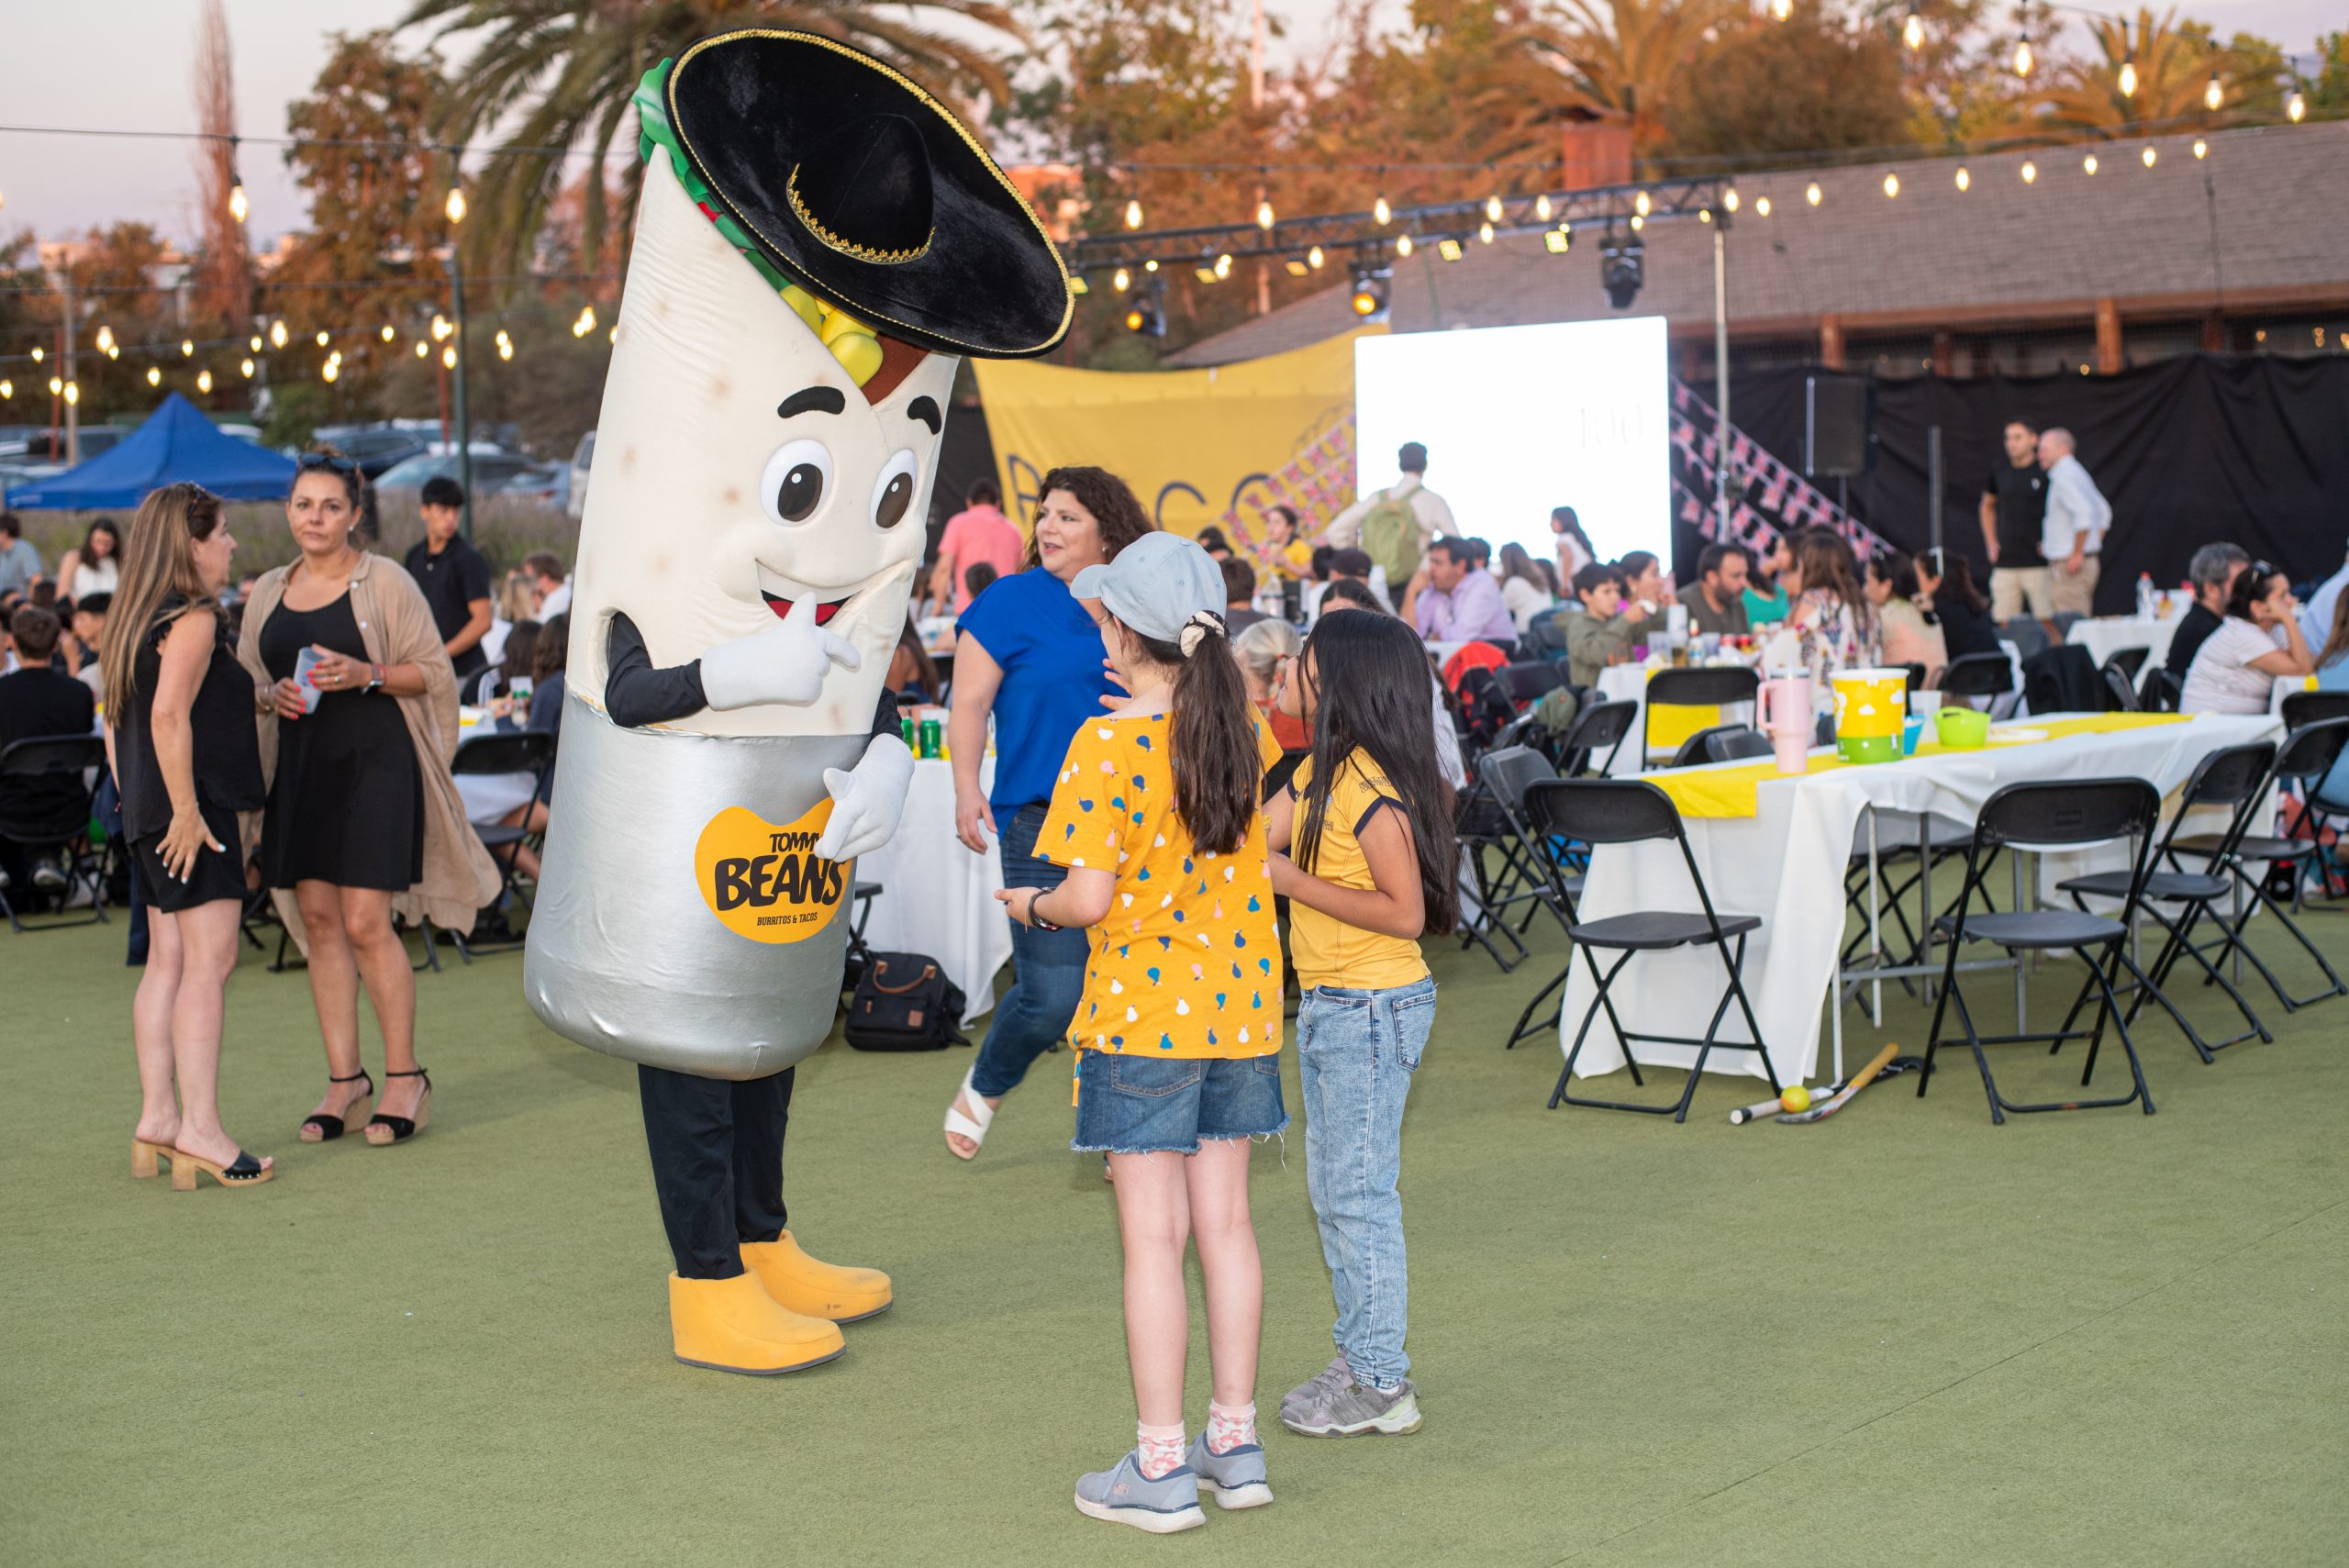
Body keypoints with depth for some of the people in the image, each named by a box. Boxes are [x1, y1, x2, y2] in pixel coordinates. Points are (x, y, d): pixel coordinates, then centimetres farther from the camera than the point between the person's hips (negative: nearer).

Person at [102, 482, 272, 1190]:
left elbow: (117, 720, 20)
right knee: (209, 960, -10)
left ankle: (157, 1119, 13)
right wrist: (186, 810, -22)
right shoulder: (194, 620, -13)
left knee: (168, 964, 11)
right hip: (194, 814, -10)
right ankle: (200, 1129, -12)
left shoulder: (138, 621, 16)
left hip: (152, 815, 10)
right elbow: (169, 715, -23)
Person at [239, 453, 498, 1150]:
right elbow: (247, 680, 21)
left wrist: (366, 674, -17)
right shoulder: (268, 592, 13)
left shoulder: (384, 581, -2)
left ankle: (404, 1077, 3)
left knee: (365, 921, -9)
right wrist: (276, 695, -1)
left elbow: (433, 672, -2)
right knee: (318, 918, 4)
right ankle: (344, 1079, 12)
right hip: (299, 765, 5)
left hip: (372, 760, -5)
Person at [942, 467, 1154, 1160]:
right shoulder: (1012, 600, 0)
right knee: (1051, 993, -7)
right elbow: (969, 704, -2)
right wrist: (967, 789, -13)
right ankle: (984, 1086, 23)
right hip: (1043, 823, -4)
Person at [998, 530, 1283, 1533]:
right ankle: (1234, 1446, 19)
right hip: (1238, 1007, 6)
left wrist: (1033, 907, 4)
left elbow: (1090, 897, -20)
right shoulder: (1244, 733, 2)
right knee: (1224, 1224, 12)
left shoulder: (1107, 744, -16)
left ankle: (1160, 1471, 6)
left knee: (1153, 1236, 0)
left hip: (1141, 1013, -6)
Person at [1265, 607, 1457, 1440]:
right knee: (1332, 1188, 17)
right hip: (1328, 1005, 10)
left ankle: (1383, 1385, 7)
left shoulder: (1372, 787, -21)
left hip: (1372, 1008, -10)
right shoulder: (1319, 772, 9)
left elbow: (1405, 912, -23)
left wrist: (1291, 881, -21)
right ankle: (1359, 1357, 28)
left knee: (1360, 1193, -2)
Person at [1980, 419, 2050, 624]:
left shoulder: (2045, 472, -3)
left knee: (2046, 622, -5)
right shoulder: (1999, 472, 10)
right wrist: (1991, 544, 16)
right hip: (2005, 564, 4)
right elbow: (1987, 506, 26)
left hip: (2039, 562, -4)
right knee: (2004, 625, 2)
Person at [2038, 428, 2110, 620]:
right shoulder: (2078, 473, 19)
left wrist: (2077, 554, -22)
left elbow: (2083, 512, -26)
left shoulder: (2063, 476, -13)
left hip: (2067, 567, -10)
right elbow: (2103, 512, 26)